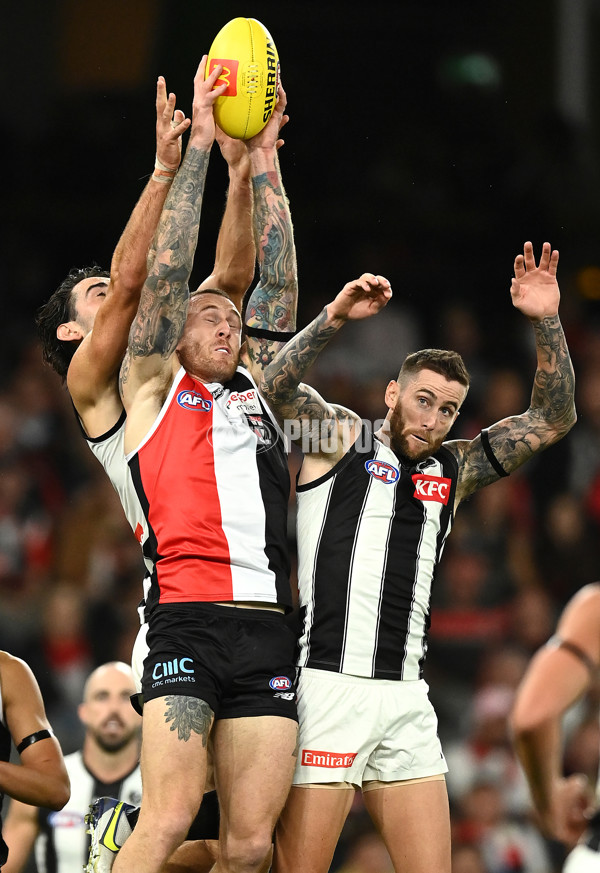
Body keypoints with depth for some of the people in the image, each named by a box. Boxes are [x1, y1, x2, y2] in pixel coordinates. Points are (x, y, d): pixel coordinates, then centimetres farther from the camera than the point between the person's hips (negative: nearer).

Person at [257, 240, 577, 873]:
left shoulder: (452, 472, 18)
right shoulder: (340, 439, 4)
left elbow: (552, 419, 17)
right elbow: (275, 388, -14)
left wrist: (545, 323, 5)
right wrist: (335, 316, -26)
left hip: (406, 699, 6)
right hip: (328, 685, -6)